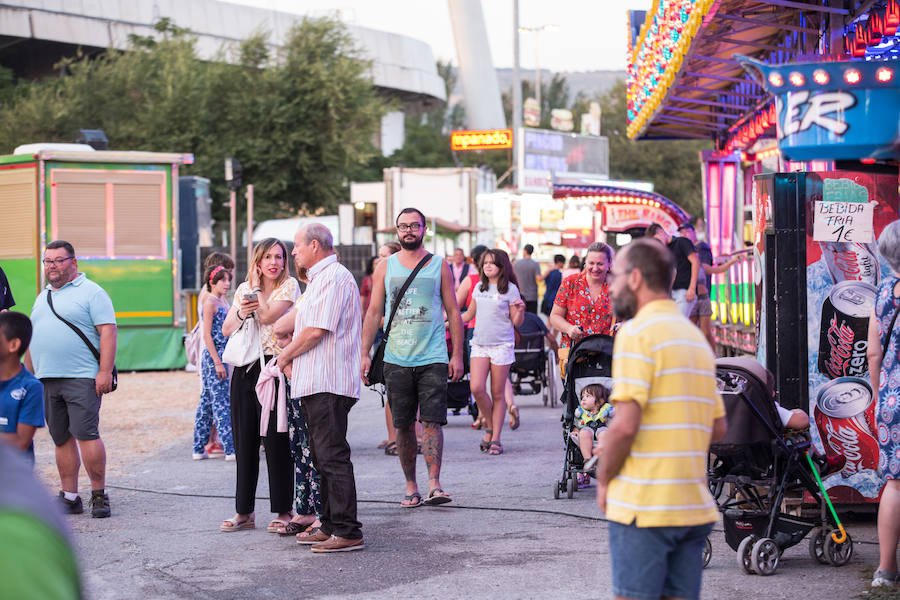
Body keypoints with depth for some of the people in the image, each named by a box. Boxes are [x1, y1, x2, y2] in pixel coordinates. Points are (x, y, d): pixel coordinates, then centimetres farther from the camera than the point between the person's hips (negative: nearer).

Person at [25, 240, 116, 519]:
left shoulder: (91, 293, -1)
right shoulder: (42, 298, 21)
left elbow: (107, 332, -8)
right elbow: (32, 339, 25)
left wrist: (105, 372, -16)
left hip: (82, 378, -7)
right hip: (46, 380, 7)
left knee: (86, 434, -13)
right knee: (61, 439, 7)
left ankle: (99, 494, -5)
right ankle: (69, 497, 11)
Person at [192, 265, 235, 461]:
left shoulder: (222, 302, 16)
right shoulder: (210, 303, -11)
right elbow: (207, 336, -15)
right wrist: (217, 362, -19)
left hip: (220, 357, 9)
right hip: (212, 357, -9)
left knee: (207, 401, 10)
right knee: (221, 402, -8)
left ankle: (199, 448, 14)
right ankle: (229, 449, -8)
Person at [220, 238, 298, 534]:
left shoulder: (289, 286, -2)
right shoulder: (244, 289, 13)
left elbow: (267, 316, -16)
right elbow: (226, 329, 9)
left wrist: (257, 287, -3)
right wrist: (240, 313, -10)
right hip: (244, 369, 5)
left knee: (276, 442, -4)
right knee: (244, 441, 8)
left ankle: (283, 511, 4)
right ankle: (244, 512, 15)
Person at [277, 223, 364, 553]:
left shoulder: (334, 278, -13)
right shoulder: (319, 278, 22)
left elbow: (317, 331, -19)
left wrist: (285, 355, -6)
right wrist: (291, 358, 9)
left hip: (328, 383, -11)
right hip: (314, 383, 11)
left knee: (333, 457, -11)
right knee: (322, 457, 14)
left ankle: (348, 532, -11)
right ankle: (330, 526, 20)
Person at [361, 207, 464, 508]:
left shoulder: (439, 266, 6)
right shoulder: (385, 267, 9)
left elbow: (453, 311, 7)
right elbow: (374, 312, 9)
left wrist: (457, 355, 1)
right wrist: (364, 354, 2)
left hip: (433, 358, -2)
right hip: (396, 358, 2)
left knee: (432, 421, -11)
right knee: (403, 425, 4)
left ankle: (434, 485, -14)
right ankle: (411, 487, 12)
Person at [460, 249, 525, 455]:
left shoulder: (510, 289, -2)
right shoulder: (479, 288, 11)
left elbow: (516, 322, -1)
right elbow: (469, 314, 23)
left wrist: (521, 310, -21)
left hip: (502, 345, -4)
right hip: (479, 345, 4)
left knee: (498, 393, 0)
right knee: (476, 388, -11)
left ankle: (495, 438, 7)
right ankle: (490, 426, 12)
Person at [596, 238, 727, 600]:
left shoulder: (637, 332, -10)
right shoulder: (697, 337, 16)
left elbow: (625, 425, -18)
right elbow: (717, 428, 18)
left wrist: (603, 480, -5)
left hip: (643, 504, -7)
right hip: (694, 504, 7)